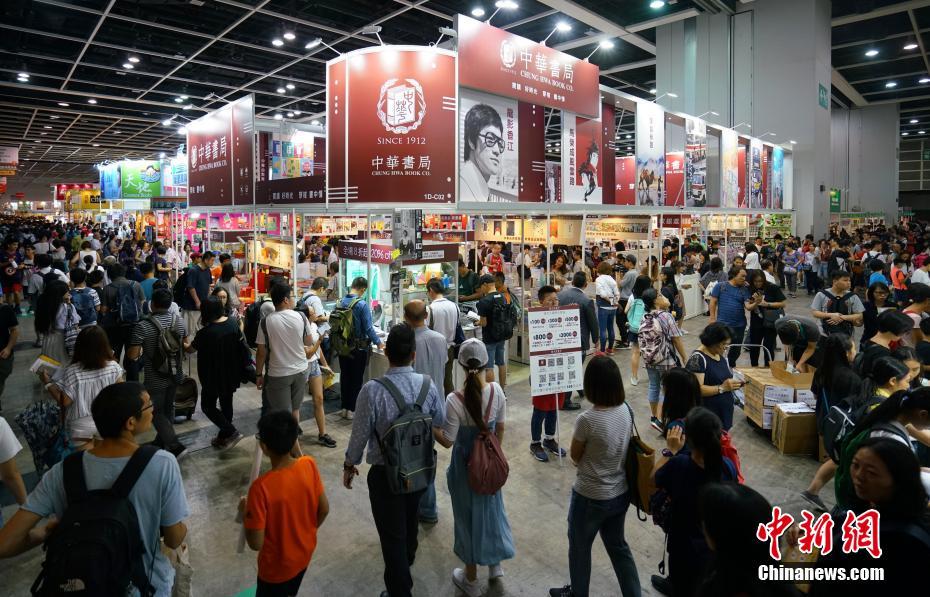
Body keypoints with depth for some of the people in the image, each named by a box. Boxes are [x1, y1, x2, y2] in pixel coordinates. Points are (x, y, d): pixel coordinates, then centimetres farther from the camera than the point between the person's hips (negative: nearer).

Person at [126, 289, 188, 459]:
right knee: (168, 408, 21)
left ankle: (175, 445, 0)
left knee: (156, 413, 8)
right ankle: (163, 440, 36)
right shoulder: (179, 321, -4)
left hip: (155, 379, -5)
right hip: (175, 375, 5)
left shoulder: (143, 326, -20)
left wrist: (140, 350, 3)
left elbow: (132, 355, -17)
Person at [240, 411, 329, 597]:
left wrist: (244, 513, -9)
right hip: (305, 554, 4)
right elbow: (324, 509, -7)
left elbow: (256, 543, -26)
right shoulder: (309, 465, -20)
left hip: (277, 566, -4)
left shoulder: (261, 487, -34)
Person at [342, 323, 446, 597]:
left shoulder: (372, 390, -25)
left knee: (392, 534, 11)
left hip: (386, 473, -5)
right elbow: (441, 423, 1)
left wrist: (350, 464, 3)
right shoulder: (428, 386, -14)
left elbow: (360, 433, -15)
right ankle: (407, 559, 59)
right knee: (410, 518, 31)